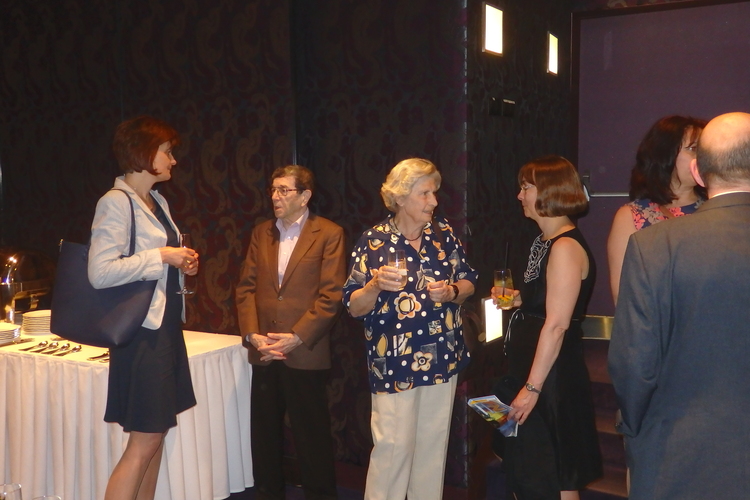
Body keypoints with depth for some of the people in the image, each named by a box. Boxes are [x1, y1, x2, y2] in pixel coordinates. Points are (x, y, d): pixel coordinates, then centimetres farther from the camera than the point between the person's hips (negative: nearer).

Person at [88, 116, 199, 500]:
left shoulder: (157, 202, 14)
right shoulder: (116, 202, -13)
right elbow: (100, 272, -22)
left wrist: (181, 263, 6)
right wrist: (161, 256, -18)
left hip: (166, 325, 9)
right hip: (143, 330, -9)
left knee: (157, 434, 12)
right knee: (144, 441, -5)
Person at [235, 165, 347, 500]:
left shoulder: (329, 234, -3)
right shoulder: (261, 233, 12)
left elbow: (331, 296, -9)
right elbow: (246, 287, 8)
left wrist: (296, 338, -15)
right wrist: (252, 334, -5)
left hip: (305, 354, -4)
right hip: (263, 352, 5)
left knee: (311, 434, 6)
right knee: (264, 432, 12)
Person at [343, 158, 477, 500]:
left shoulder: (444, 234, 3)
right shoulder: (373, 242, -8)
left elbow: (468, 282, 10)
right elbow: (354, 307, -7)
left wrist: (452, 292, -11)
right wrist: (376, 285, -26)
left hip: (443, 358, 4)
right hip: (395, 363, -4)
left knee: (434, 443, 14)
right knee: (394, 446, -1)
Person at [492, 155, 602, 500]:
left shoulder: (565, 247, -18)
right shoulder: (545, 241, 11)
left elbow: (556, 324, -23)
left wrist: (533, 387, -23)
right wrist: (517, 299, 6)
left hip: (551, 376, -10)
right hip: (528, 368, 10)